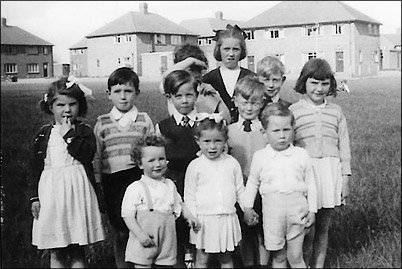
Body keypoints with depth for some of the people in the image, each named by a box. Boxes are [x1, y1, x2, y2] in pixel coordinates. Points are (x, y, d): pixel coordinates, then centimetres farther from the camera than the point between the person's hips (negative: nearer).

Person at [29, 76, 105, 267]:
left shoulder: (84, 131, 2)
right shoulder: (43, 134, 9)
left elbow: (86, 155, -15)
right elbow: (36, 167, 10)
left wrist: (69, 134, -16)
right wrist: (34, 197, 6)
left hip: (77, 192, -2)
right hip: (51, 194, 3)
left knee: (77, 251, 5)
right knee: (56, 252, 10)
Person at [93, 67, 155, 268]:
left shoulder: (144, 120, 4)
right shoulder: (102, 123, 6)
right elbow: (96, 156, 9)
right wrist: (97, 186, 8)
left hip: (138, 176, -1)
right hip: (112, 180, 1)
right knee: (120, 232, 9)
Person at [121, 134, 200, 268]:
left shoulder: (170, 185, 10)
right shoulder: (135, 188, -8)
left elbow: (179, 204, 24)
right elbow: (128, 215, -9)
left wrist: (189, 216, 9)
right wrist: (140, 234, -17)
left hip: (167, 241, 4)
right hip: (144, 243, -4)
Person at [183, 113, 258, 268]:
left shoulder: (232, 163, 3)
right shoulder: (195, 166, -4)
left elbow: (240, 189, 10)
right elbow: (189, 195, -1)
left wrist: (247, 208, -1)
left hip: (227, 219, 2)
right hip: (204, 220, -2)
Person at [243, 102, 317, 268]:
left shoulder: (302, 155, 1)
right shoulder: (260, 157, 1)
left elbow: (310, 184, 7)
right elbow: (252, 184, 11)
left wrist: (312, 210, 6)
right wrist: (247, 209, 10)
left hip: (297, 209, 0)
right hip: (272, 211, 1)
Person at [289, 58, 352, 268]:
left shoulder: (336, 112, 10)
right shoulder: (293, 111, 1)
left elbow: (344, 147, 12)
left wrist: (345, 179, 8)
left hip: (331, 171, 3)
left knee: (323, 228, 12)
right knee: (307, 232, -2)